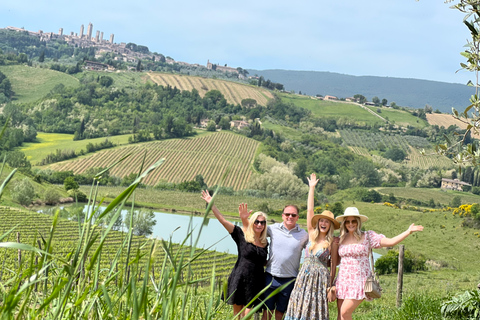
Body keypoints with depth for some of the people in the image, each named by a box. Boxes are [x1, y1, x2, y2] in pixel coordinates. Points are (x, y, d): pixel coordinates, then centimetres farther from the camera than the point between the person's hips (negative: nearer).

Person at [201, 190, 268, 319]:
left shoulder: (265, 243, 9)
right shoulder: (242, 235, -2)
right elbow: (223, 220, -7)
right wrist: (211, 204, -10)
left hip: (255, 283, 2)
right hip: (239, 279, -2)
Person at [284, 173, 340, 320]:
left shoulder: (332, 243, -2)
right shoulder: (312, 235, 6)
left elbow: (333, 266, 2)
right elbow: (309, 210, 6)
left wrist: (330, 285, -2)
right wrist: (312, 188, 7)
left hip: (320, 279, -4)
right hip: (304, 276, 4)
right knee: (299, 308, -1)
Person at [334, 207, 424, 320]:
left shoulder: (367, 236, 0)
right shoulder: (341, 239, 11)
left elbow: (390, 242, -11)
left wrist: (408, 232, -18)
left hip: (359, 280, -4)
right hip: (343, 280, 5)